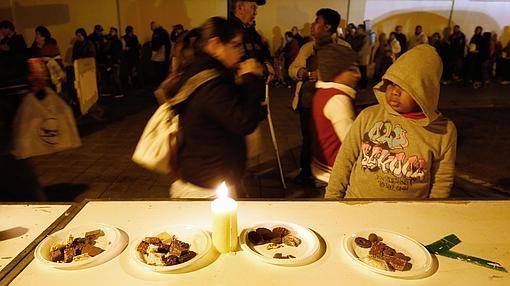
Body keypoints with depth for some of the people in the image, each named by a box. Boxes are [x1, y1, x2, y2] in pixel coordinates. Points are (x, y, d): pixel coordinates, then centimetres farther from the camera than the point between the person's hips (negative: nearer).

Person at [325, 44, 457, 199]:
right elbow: (344, 161, -4)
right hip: (356, 196, 0)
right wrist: (331, 197, -3)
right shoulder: (369, 116, -10)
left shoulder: (444, 131, -9)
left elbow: (441, 183, 0)